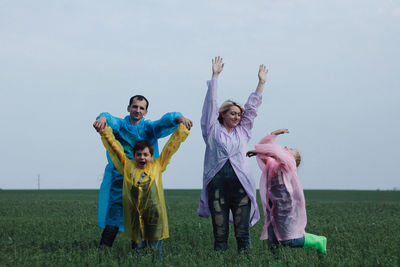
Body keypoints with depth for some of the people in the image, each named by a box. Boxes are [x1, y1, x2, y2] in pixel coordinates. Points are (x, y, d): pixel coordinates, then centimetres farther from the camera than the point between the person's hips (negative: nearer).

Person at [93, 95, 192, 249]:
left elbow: (166, 121, -9)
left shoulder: (149, 128, 10)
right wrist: (103, 118, -40)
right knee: (112, 220, -6)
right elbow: (110, 119, -15)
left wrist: (180, 118, -31)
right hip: (119, 180, -1)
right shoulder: (119, 125, 9)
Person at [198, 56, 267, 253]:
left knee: (242, 232, -1)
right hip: (217, 182, -2)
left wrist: (261, 83, 20)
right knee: (220, 232, -1)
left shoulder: (242, 131, 19)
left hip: (240, 184, 2)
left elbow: (252, 107, 21)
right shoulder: (213, 130, 10)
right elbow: (211, 104, 8)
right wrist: (215, 76, 7)